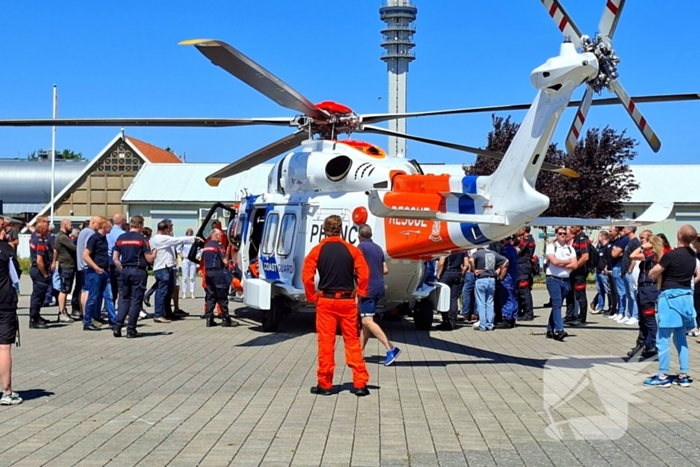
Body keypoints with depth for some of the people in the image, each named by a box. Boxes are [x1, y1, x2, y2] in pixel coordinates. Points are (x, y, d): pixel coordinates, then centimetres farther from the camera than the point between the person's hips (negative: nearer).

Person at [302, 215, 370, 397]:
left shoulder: (317, 250, -1)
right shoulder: (351, 250, 0)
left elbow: (307, 276, -9)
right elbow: (364, 274, -8)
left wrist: (312, 297, 1)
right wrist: (360, 294, 2)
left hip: (326, 301, -1)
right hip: (348, 301, 1)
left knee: (326, 342, 4)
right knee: (352, 341, 6)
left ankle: (324, 384, 8)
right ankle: (360, 383, 4)